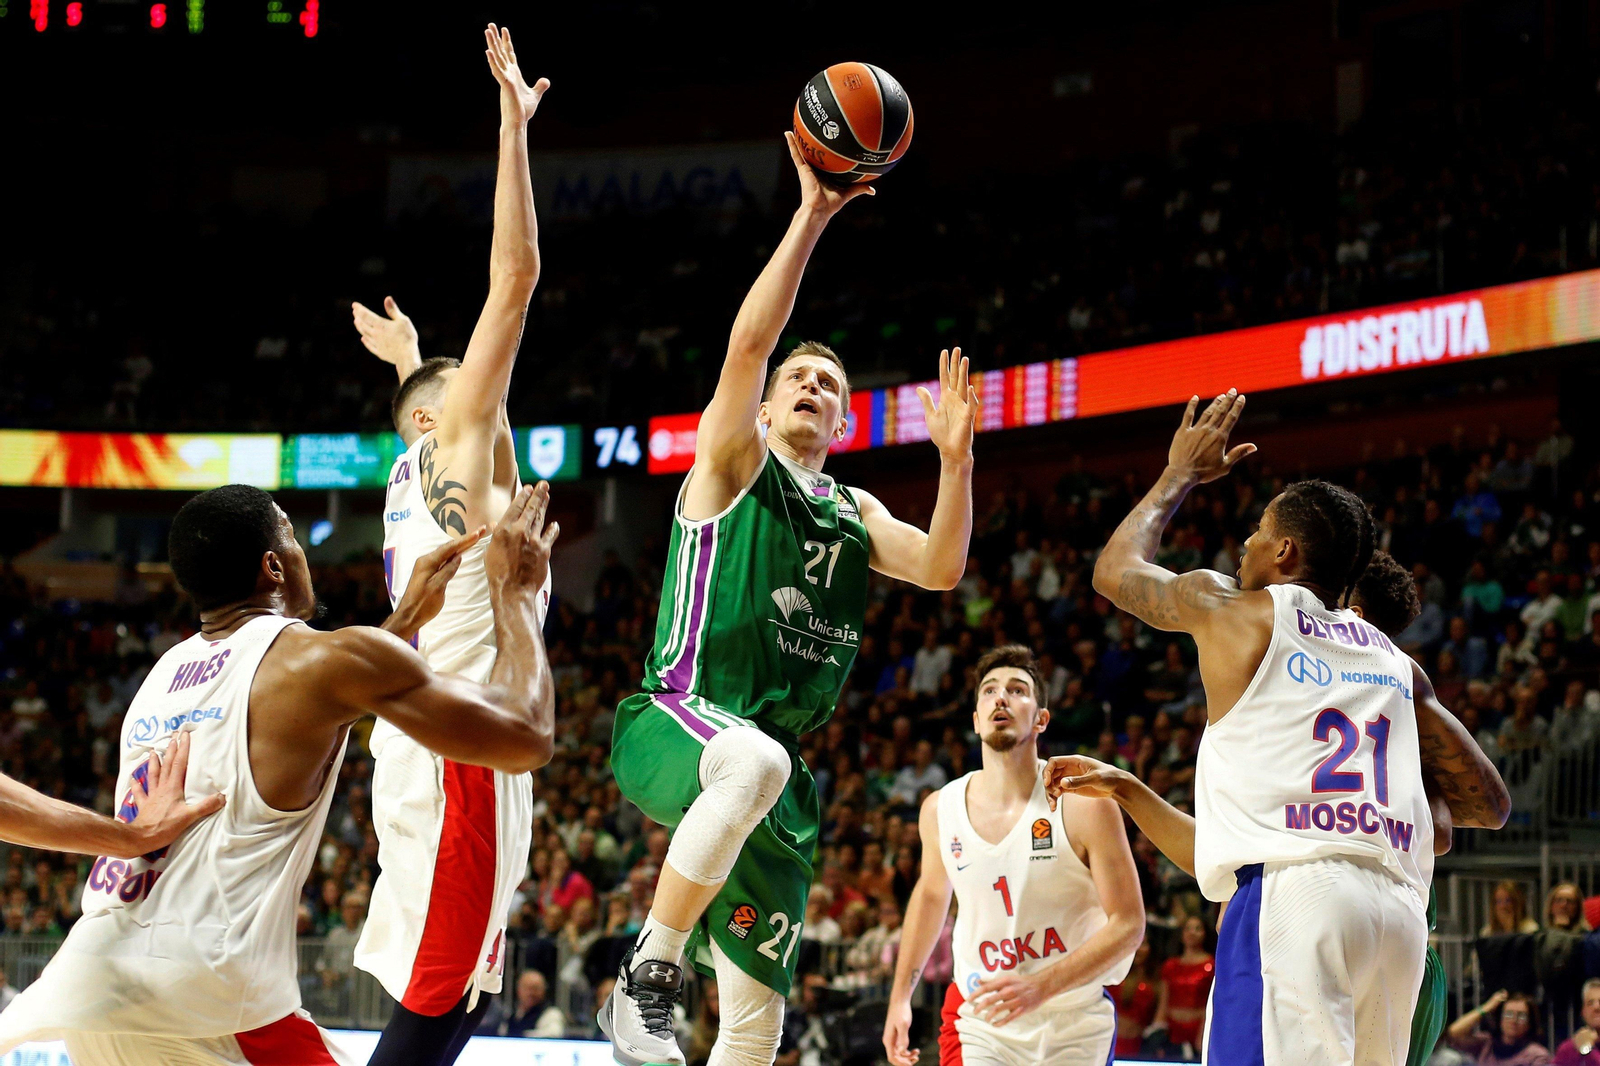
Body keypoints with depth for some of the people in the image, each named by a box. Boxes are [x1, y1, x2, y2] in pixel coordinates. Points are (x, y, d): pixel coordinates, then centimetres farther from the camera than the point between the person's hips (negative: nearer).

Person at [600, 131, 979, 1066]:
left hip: (778, 766, 6)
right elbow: (750, 341, -9)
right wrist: (812, 217, -14)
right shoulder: (735, 462, 7)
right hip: (677, 721, -6)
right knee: (755, 762, -42)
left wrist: (956, 457, -8)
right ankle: (647, 980, -32)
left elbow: (941, 569, 4)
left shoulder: (854, 513, 22)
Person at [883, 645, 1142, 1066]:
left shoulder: (1084, 804, -15)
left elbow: (1128, 925, -14)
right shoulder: (940, 810, -3)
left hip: (1074, 1024, -1)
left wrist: (1040, 987, -26)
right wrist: (900, 996, 17)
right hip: (978, 1024, 1)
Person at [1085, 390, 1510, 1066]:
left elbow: (1115, 569, 31)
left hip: (1292, 893, -6)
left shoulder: (1230, 608, 11)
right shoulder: (1396, 663, 24)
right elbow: (1489, 804, 25)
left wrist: (1181, 474, 45)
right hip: (1402, 906, 6)